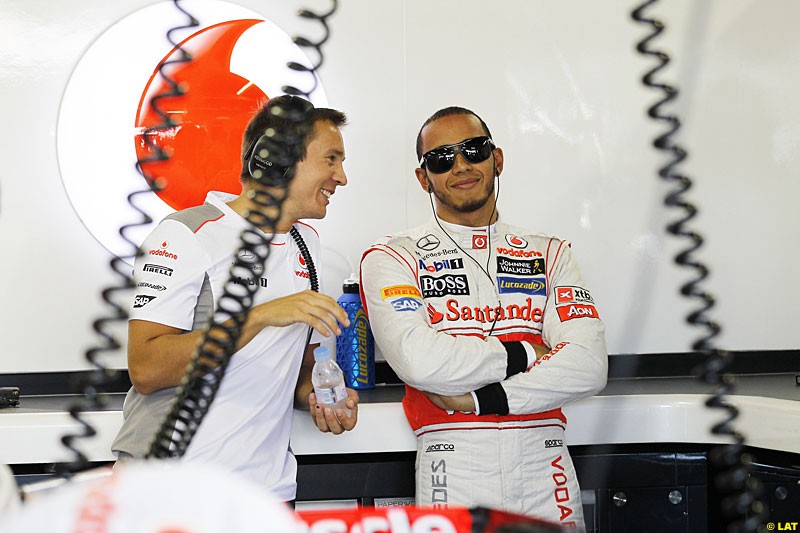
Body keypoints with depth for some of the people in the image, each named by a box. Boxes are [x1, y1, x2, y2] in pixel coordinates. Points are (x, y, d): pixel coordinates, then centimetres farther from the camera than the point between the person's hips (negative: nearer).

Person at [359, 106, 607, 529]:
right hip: (453, 473, -3)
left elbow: (588, 367, -4)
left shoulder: (548, 254, 11)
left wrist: (477, 399, -13)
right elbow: (418, 360, -16)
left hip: (545, 469, 3)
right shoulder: (393, 257, 2)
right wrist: (524, 355, -6)